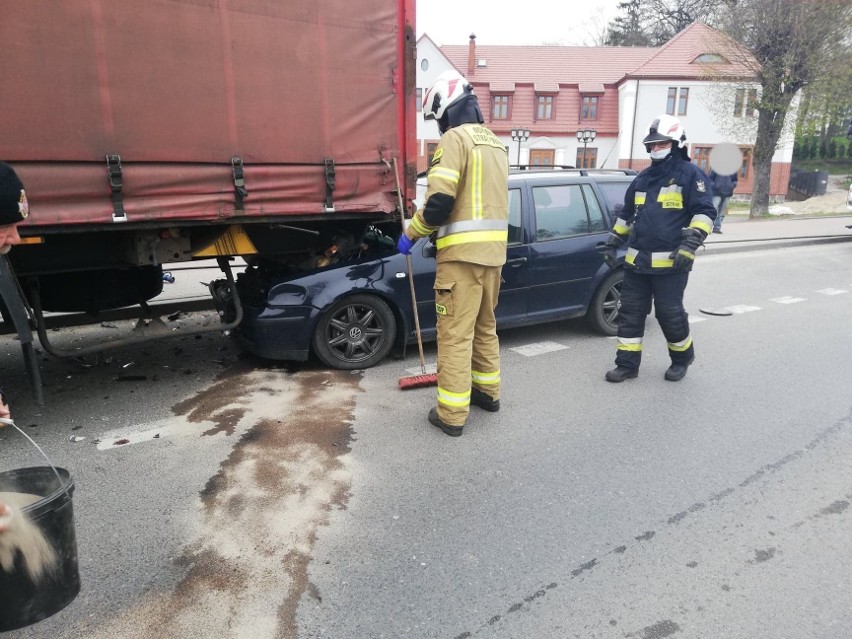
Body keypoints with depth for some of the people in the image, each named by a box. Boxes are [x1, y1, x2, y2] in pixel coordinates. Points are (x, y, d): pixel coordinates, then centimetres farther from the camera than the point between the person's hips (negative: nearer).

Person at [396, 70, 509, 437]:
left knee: (455, 333, -3)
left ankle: (451, 414, 4)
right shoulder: (495, 143, 19)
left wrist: (412, 233, -3)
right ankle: (488, 391, 33)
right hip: (492, 250, 9)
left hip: (463, 252, -8)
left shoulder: (455, 138, -8)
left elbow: (440, 201, -18)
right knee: (485, 325, 20)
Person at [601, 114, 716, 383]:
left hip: (670, 262, -6)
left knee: (670, 313, 1)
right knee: (630, 312, 6)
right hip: (637, 260, 7)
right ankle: (627, 364, 15)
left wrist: (689, 245, -22)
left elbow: (705, 212, -10)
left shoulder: (690, 174, -3)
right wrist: (612, 243, 23)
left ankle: (682, 358, 27)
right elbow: (626, 214, 26)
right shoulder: (643, 178, 18)